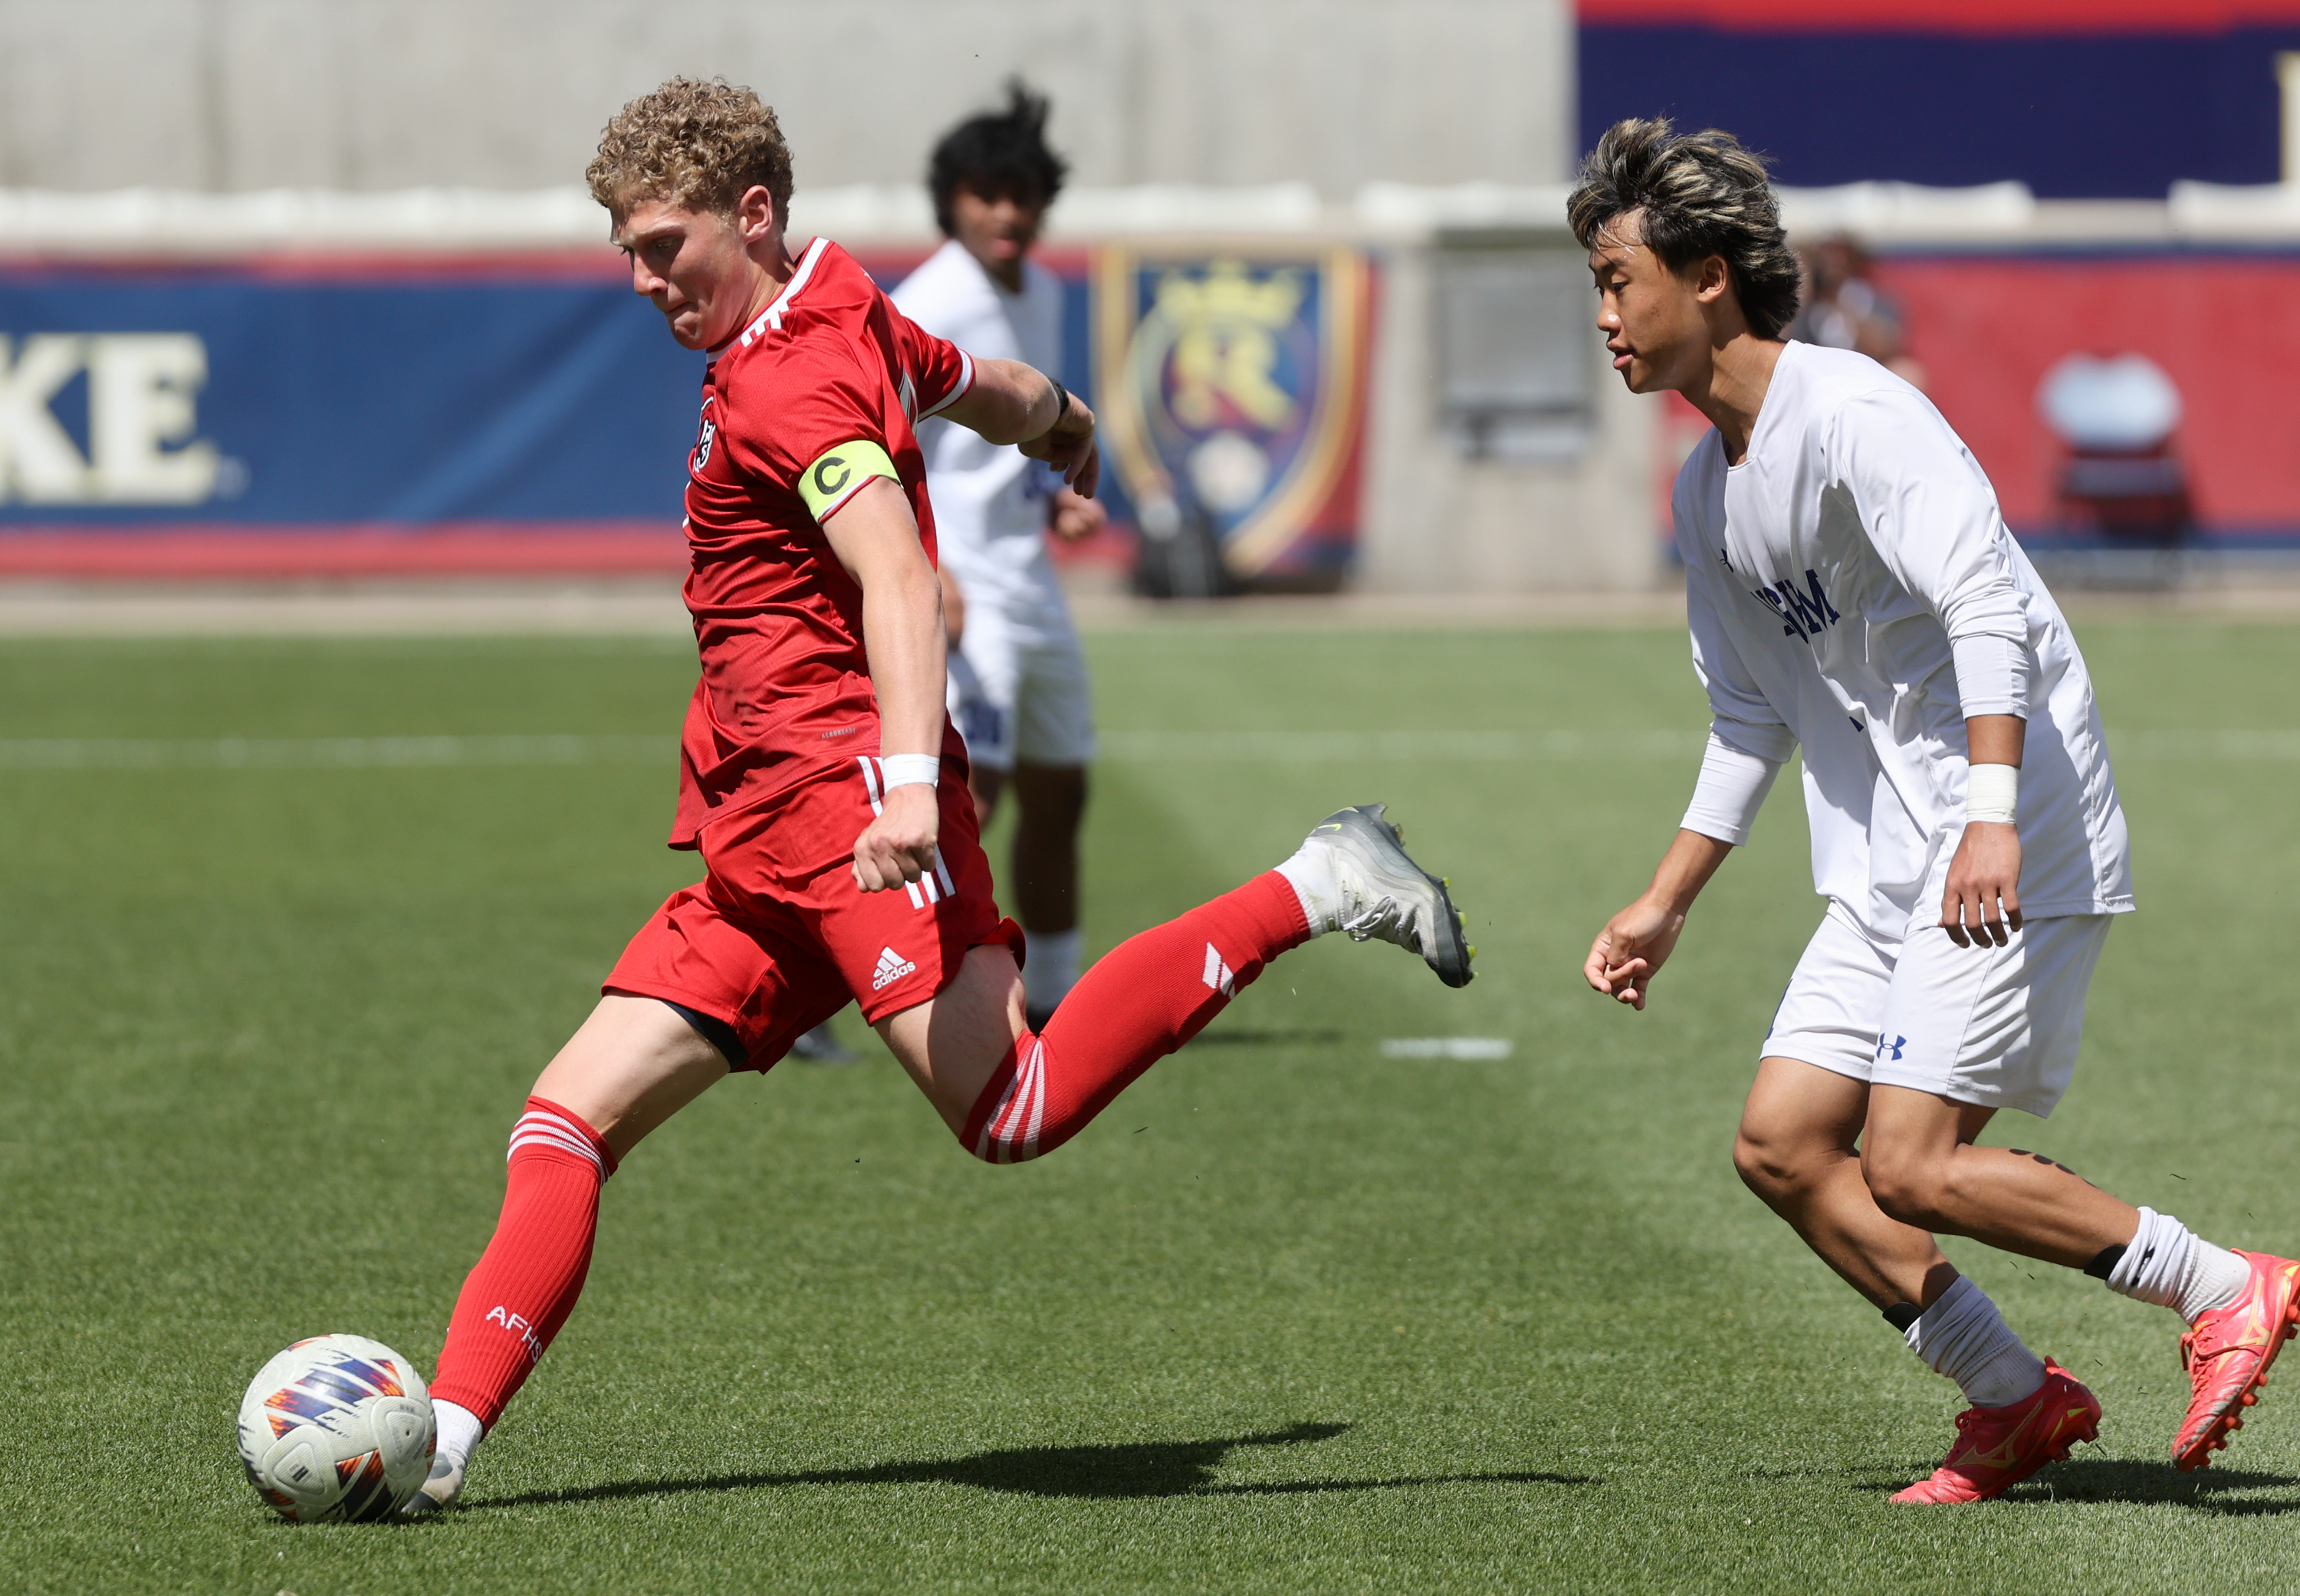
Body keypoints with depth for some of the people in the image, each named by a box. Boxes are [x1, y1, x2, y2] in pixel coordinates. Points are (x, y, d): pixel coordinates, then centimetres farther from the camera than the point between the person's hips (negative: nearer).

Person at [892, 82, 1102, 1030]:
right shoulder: (927, 310, -15)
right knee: (970, 796, -20)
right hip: (959, 595, -9)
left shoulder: (1041, 295, 13)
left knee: (1057, 799, 15)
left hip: (1033, 589, 9)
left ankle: (1053, 1008, 28)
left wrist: (1054, 502, 7)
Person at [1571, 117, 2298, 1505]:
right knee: (1781, 1146, 2)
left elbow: (1987, 606, -27)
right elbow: (1750, 722, 26)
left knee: (1908, 1167, -15)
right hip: (1884, 871, 9)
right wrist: (1667, 905, 24)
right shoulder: (1707, 494, 14)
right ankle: (2017, 1403, 11)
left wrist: (1991, 817, -37)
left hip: (2017, 853, -9)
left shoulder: (1855, 414, -15)